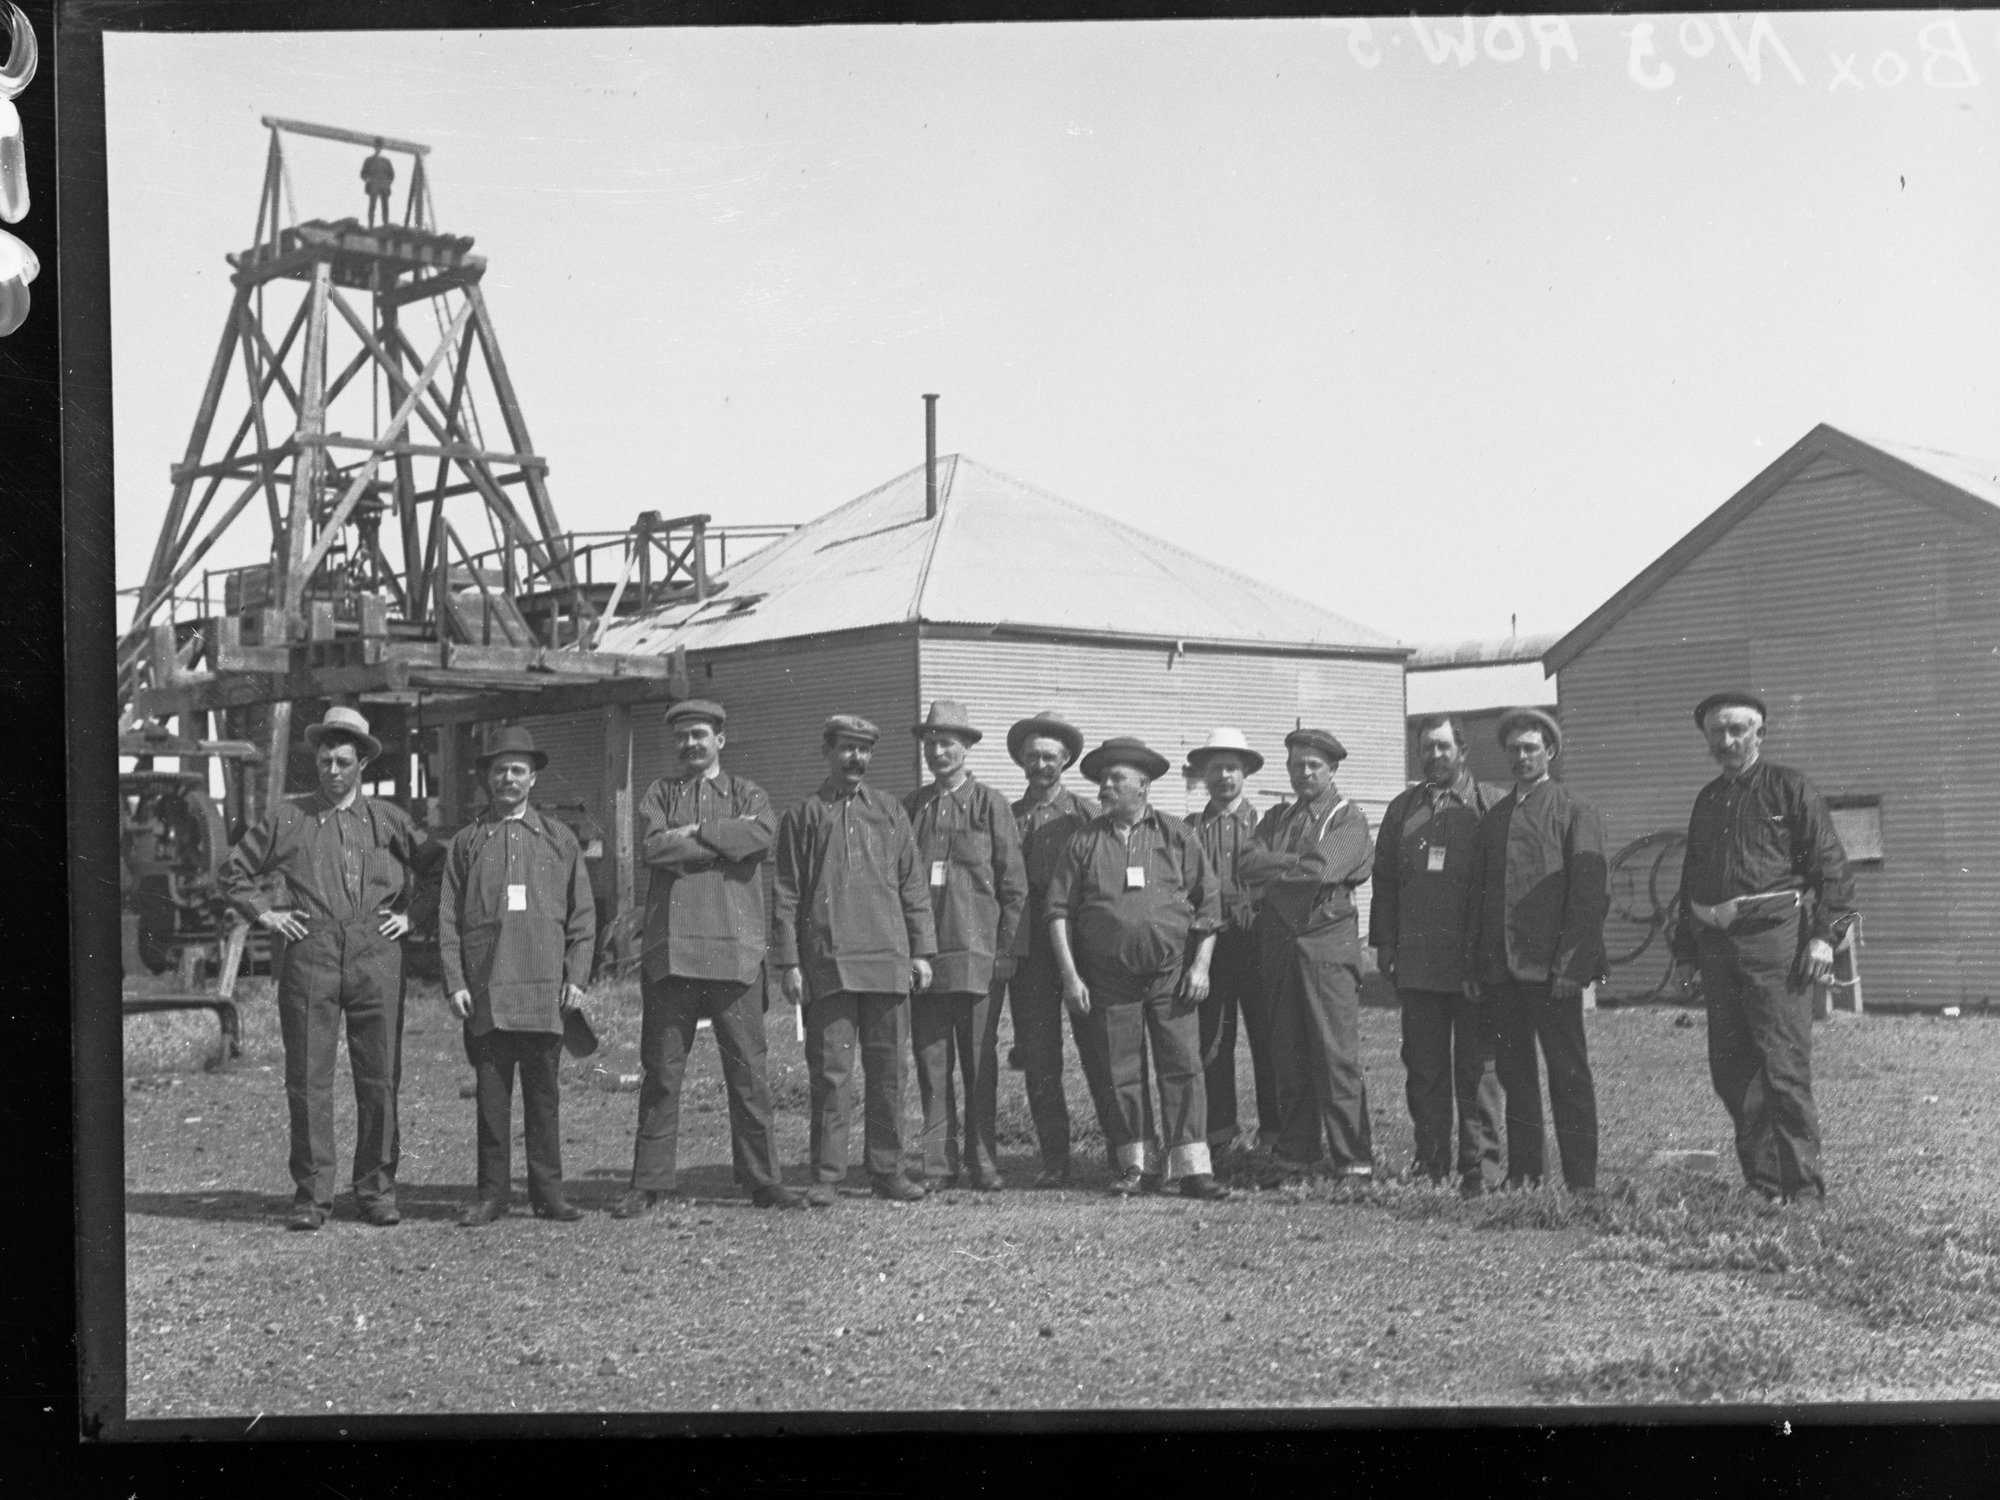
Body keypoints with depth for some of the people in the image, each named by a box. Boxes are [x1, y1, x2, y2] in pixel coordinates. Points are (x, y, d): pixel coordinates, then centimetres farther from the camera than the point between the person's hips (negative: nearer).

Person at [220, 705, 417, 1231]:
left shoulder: (390, 820, 12)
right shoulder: (287, 818, 10)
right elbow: (235, 872, 17)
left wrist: (409, 914, 9)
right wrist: (265, 914, 6)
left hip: (375, 956, 1)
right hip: (309, 957, -1)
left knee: (379, 1078, 1)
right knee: (307, 1079, -3)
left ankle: (377, 1191, 9)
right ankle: (311, 1194, 4)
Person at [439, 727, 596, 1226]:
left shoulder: (559, 838, 12)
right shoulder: (467, 841, 11)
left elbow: (582, 914, 10)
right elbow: (448, 917, 8)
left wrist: (577, 976, 0)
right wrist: (454, 982, -2)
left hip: (544, 987, 0)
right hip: (484, 990, 0)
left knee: (544, 1092, 2)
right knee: (490, 1092, 1)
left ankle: (548, 1192, 8)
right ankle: (492, 1193, 8)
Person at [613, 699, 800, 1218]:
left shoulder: (746, 794, 13)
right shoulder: (659, 794, 14)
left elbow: (763, 835, -10)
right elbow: (652, 848, -6)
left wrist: (694, 834, -9)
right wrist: (725, 841, -8)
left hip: (734, 947, 0)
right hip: (669, 950, 0)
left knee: (748, 1070, 2)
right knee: (661, 1071, 3)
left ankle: (762, 1178, 9)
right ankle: (650, 1183, 10)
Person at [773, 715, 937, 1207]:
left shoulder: (890, 812, 13)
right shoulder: (803, 816, 7)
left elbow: (913, 886, 13)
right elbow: (786, 895, 4)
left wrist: (921, 951, 6)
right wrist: (788, 962, -3)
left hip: (888, 962, 2)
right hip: (826, 964, -2)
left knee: (887, 1069, 5)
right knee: (830, 1070, -4)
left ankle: (887, 1171, 13)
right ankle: (825, 1176, 1)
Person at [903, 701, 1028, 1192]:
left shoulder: (990, 804, 3)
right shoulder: (910, 807, 12)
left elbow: (1014, 885, 2)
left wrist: (1005, 950, -5)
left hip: (977, 953, -3)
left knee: (980, 1062, 1)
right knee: (930, 1062, 3)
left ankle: (984, 1163, 8)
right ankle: (938, 1164, 8)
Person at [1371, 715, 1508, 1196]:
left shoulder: (1493, 805, 3)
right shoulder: (1402, 810, 15)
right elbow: (1384, 880, 15)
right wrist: (1384, 943, 7)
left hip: (1475, 956, -4)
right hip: (1417, 957, 4)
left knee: (1477, 1066, -1)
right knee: (1423, 1066, 6)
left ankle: (1480, 1165, 3)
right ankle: (1431, 1160, 12)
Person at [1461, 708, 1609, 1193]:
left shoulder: (1576, 813, 0)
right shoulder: (1492, 818, 17)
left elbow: (1591, 895, -7)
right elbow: (1476, 894, 17)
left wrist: (1570, 965, -15)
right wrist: (1472, 965, 9)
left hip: (1551, 966, -5)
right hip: (1501, 967, 5)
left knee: (1568, 1074, -3)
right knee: (1514, 1072, 8)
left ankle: (1580, 1182, 0)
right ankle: (1523, 1172, 14)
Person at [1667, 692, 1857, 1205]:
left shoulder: (1790, 789, 1)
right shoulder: (1707, 800, 19)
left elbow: (1832, 868, -3)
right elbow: (1690, 878, 24)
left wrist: (1825, 935, -12)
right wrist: (1684, 951, 19)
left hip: (1774, 937, -6)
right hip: (1716, 945, 6)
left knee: (1784, 1069, -9)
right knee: (1730, 1072, 6)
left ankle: (1803, 1187, -4)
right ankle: (1761, 1180, 14)